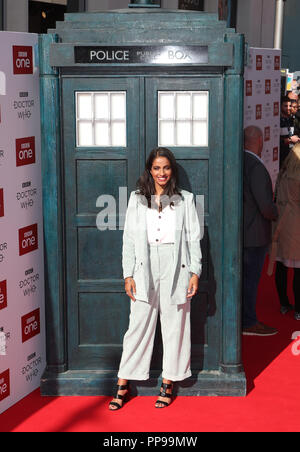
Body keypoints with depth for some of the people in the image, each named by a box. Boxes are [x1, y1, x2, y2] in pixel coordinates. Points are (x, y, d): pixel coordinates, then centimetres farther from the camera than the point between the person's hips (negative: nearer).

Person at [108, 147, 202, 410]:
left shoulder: (185, 200, 7)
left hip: (176, 270, 0)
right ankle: (123, 385, 10)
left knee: (175, 327, 5)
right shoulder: (137, 199, 8)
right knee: (138, 326, 1)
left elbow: (193, 238, 5)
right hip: (145, 270, 0)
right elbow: (129, 239, 6)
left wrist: (195, 272, -3)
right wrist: (128, 275, 0)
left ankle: (168, 384, 17)